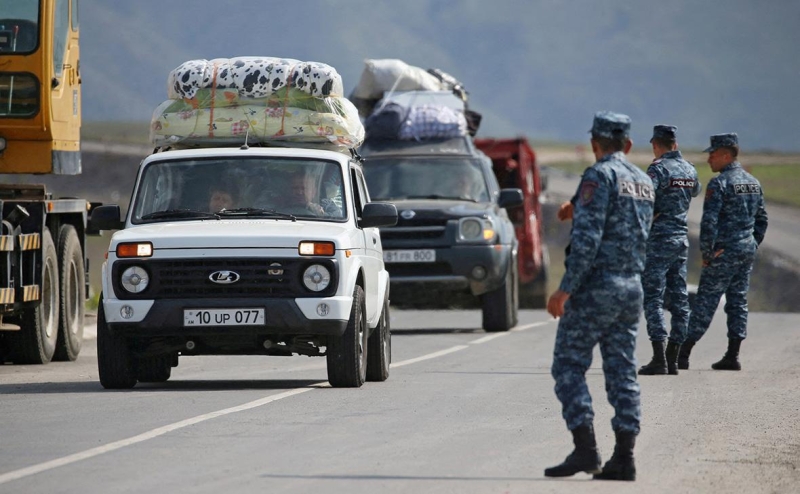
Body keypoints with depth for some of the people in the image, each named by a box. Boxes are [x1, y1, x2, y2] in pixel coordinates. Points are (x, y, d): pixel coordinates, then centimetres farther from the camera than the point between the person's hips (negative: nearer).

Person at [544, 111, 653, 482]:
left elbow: (587, 237, -19)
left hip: (597, 285, -7)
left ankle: (585, 450, -14)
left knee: (568, 367, -3)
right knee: (622, 373, 7)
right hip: (632, 286, 7)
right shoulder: (644, 181, 14)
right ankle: (624, 458, 1)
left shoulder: (599, 176, -11)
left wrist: (565, 289, -18)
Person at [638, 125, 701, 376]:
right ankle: (673, 358, 11)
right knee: (679, 298, 9)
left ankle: (659, 358, -15)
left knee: (653, 298, -6)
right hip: (681, 238, 7)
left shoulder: (658, 169, -14)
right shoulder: (689, 169, 9)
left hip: (658, 240, -7)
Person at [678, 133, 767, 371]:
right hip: (747, 250, 7)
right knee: (738, 302, 10)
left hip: (724, 252, -7)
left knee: (705, 302, -4)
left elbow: (709, 222, -19)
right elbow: (762, 220, 18)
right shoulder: (753, 182, 11)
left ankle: (683, 354, -2)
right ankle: (732, 356, 8)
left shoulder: (719, 183, -14)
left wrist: (706, 253, -12)